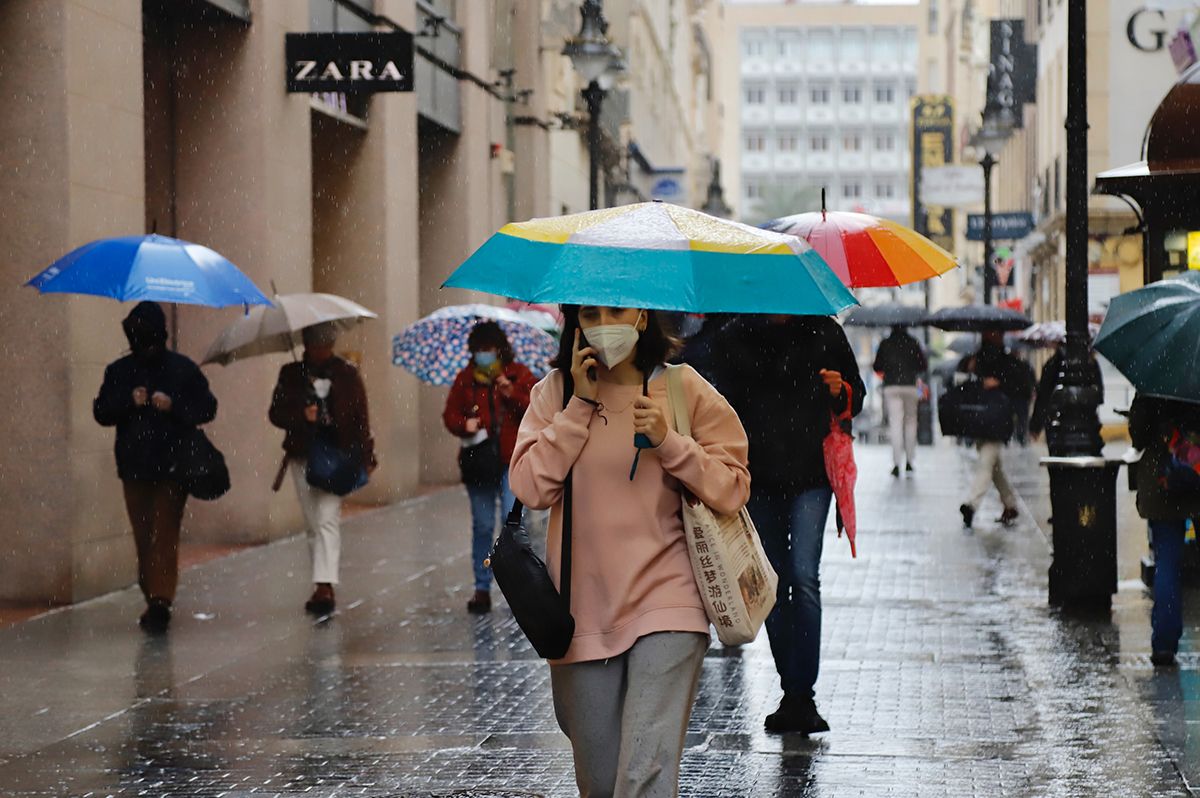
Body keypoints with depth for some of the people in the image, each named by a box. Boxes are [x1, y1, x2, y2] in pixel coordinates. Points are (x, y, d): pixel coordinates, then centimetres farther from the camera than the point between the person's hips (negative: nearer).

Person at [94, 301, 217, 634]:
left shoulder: (183, 369, 0)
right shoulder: (119, 371, 8)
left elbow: (207, 408, 1)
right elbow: (101, 412, 5)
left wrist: (173, 405, -15)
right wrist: (128, 402, -13)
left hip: (173, 467, -3)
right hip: (133, 467, 4)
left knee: (164, 534, -11)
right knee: (143, 536, 9)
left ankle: (160, 602, -15)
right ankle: (153, 600, 19)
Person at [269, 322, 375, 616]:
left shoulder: (347, 374, 3)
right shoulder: (291, 374, 8)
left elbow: (361, 417, 3)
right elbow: (276, 413, 5)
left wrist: (365, 457, -2)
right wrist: (302, 415, -14)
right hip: (301, 456, 3)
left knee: (327, 519, -15)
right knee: (313, 524, 8)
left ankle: (325, 585, -21)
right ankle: (324, 589, 16)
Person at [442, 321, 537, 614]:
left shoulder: (519, 375, 3)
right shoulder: (465, 379, 7)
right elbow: (450, 414, 7)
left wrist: (512, 394, -17)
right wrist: (464, 425, -14)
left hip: (512, 460, -2)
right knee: (482, 526, 7)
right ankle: (482, 588, 14)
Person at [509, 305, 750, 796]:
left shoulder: (683, 389, 2)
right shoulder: (555, 392, 8)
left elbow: (733, 489, -1)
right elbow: (530, 488, -5)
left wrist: (667, 442, -13)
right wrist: (580, 405, -6)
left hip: (665, 600, -3)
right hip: (585, 604, 3)